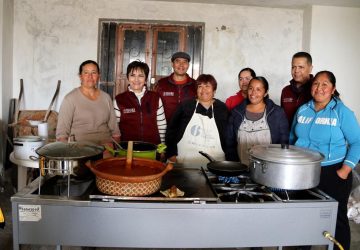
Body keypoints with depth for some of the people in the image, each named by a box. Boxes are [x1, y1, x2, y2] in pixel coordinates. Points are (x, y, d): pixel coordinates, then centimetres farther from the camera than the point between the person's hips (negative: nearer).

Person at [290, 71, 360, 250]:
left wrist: (345, 170, -13)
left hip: (332, 174, -4)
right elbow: (292, 139, 16)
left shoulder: (342, 112, -7)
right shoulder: (302, 110, 6)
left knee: (336, 218, 6)